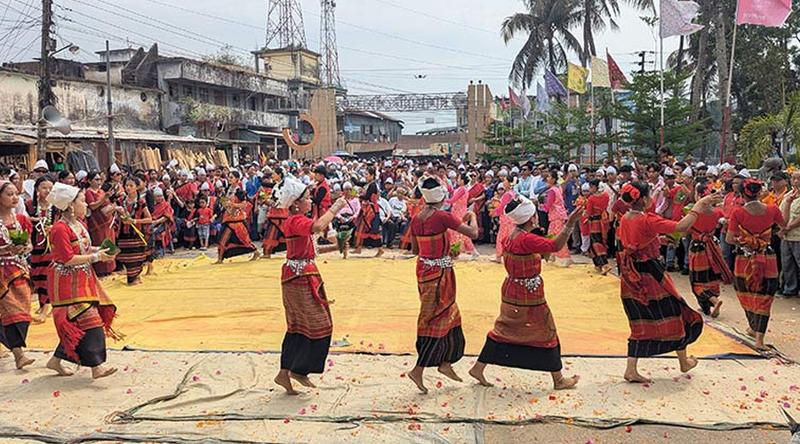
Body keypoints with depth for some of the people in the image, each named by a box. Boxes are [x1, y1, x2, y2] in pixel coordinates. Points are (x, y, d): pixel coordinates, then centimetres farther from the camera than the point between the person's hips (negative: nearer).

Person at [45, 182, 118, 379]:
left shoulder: (79, 223, 10)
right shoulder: (60, 228, -19)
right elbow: (68, 259, -23)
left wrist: (99, 250, 3)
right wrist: (96, 257, -20)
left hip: (83, 279, 10)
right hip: (68, 282, -10)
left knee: (75, 323, 14)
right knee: (86, 319, -11)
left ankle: (57, 360, 27)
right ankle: (96, 366, -9)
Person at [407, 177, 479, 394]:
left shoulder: (416, 219, 3)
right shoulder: (443, 217, -17)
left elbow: (414, 249, 13)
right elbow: (473, 233, -16)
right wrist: (472, 216, 3)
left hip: (423, 268, 8)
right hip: (440, 273, -7)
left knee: (449, 315, 20)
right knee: (437, 319, 1)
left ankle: (445, 362, 29)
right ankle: (418, 370, 0)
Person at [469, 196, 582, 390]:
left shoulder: (512, 236, 5)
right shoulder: (526, 239, -24)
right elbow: (555, 246, -34)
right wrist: (569, 225, -38)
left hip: (512, 291, 9)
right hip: (528, 296, -9)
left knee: (504, 331, 16)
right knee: (546, 335, 6)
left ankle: (478, 368, 20)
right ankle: (558, 380, 19)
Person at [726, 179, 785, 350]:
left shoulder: (738, 212, -14)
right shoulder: (772, 210, -6)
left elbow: (729, 239, -13)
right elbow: (784, 226, 15)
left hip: (744, 259, -1)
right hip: (767, 260, 1)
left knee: (746, 295, 21)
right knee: (763, 298, 7)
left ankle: (753, 327, 36)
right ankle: (759, 337, -1)